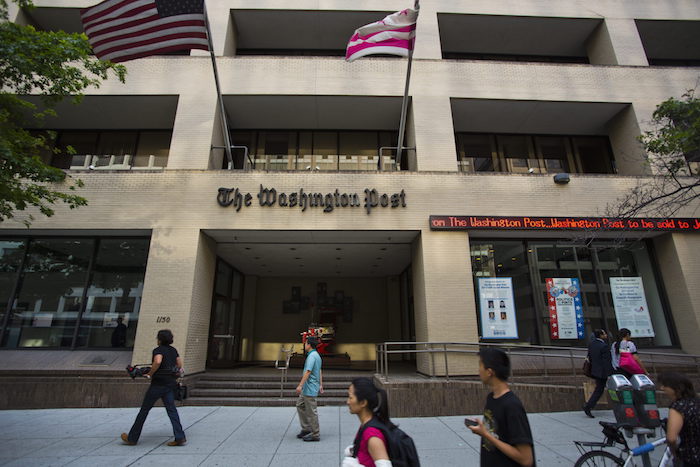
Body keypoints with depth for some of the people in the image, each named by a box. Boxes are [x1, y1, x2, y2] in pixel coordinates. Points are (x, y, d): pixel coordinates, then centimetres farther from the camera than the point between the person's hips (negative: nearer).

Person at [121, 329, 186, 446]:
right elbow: (180, 365, 15)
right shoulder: (173, 350, 12)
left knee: (144, 410, 11)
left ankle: (132, 438, 25)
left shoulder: (158, 350, -9)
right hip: (170, 384, 6)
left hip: (158, 384, -6)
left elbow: (157, 362, -29)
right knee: (171, 409, 4)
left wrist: (150, 374, -15)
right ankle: (180, 437, -4)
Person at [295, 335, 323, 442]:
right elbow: (319, 372, 18)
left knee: (311, 411, 0)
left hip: (310, 389, -10)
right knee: (300, 405, 19)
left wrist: (300, 385, -25)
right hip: (306, 389, 10)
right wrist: (320, 385, 22)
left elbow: (308, 371, -25)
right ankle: (306, 428, 26)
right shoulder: (317, 355, 13)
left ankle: (315, 435, 11)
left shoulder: (312, 356, -18)